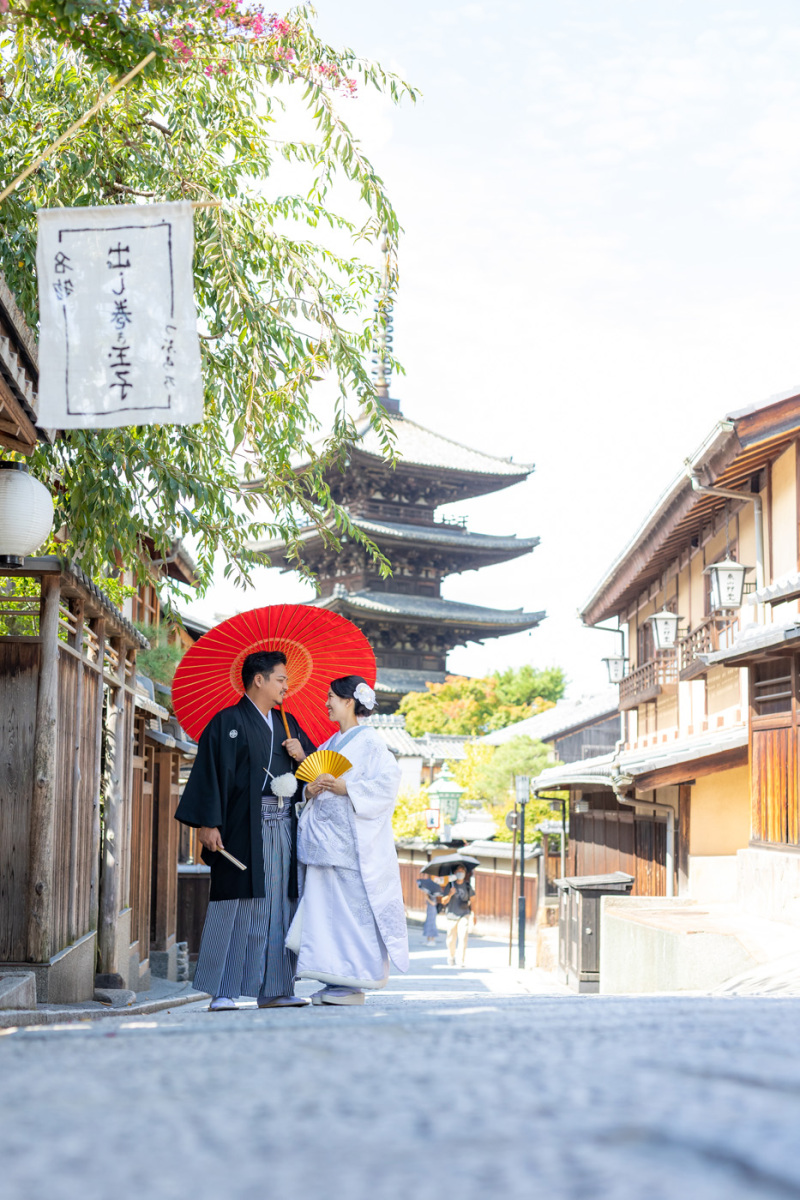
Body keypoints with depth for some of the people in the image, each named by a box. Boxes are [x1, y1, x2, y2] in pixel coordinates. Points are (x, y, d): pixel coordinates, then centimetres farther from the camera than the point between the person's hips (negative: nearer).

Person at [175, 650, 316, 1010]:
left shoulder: (288, 723, 19)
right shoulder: (228, 722, -1)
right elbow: (210, 774, -8)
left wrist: (302, 756, 2)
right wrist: (207, 824, -16)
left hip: (283, 827, 6)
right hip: (244, 828, -6)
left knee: (279, 907, 5)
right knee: (237, 905, -8)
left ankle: (274, 989, 9)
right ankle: (222, 991, -4)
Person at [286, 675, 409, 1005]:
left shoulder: (368, 741, -3)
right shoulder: (329, 744, 20)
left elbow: (386, 783, -12)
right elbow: (311, 783, 22)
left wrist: (345, 788, -18)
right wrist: (311, 789, 0)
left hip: (352, 840, -8)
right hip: (324, 838, 8)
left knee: (352, 909, -8)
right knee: (324, 908, 4)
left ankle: (353, 984, -6)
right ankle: (334, 979, 7)